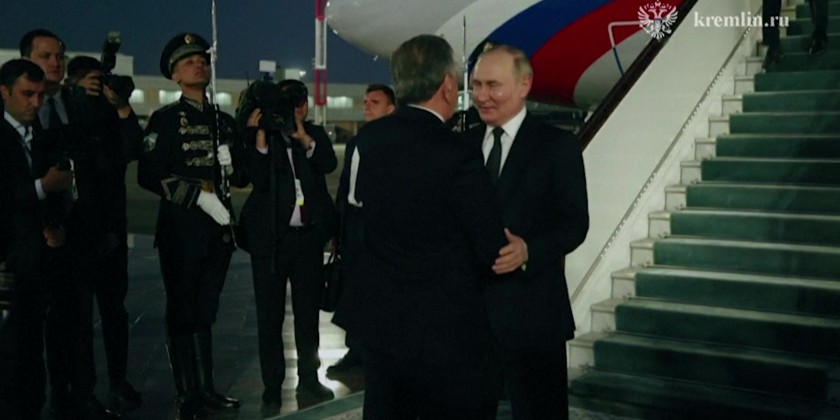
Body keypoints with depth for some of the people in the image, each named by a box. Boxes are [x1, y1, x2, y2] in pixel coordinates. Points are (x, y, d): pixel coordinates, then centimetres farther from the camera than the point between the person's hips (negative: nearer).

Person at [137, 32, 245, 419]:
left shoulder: (224, 121, 12)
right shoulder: (165, 119, -4)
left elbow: (242, 176, 12)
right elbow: (149, 175, -13)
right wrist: (199, 195, -19)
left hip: (219, 228, 5)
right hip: (181, 231, -5)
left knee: (205, 313, 15)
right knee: (182, 314, 3)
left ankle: (206, 389, 24)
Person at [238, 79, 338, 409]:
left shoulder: (315, 134, 8)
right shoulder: (261, 134, -1)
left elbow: (329, 164, -11)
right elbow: (257, 178, -15)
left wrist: (303, 137, -20)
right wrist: (259, 136, -20)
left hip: (308, 236, 3)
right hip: (270, 236, -3)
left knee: (308, 311, 12)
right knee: (270, 315, 5)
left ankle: (308, 379, 25)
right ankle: (272, 386, 15)